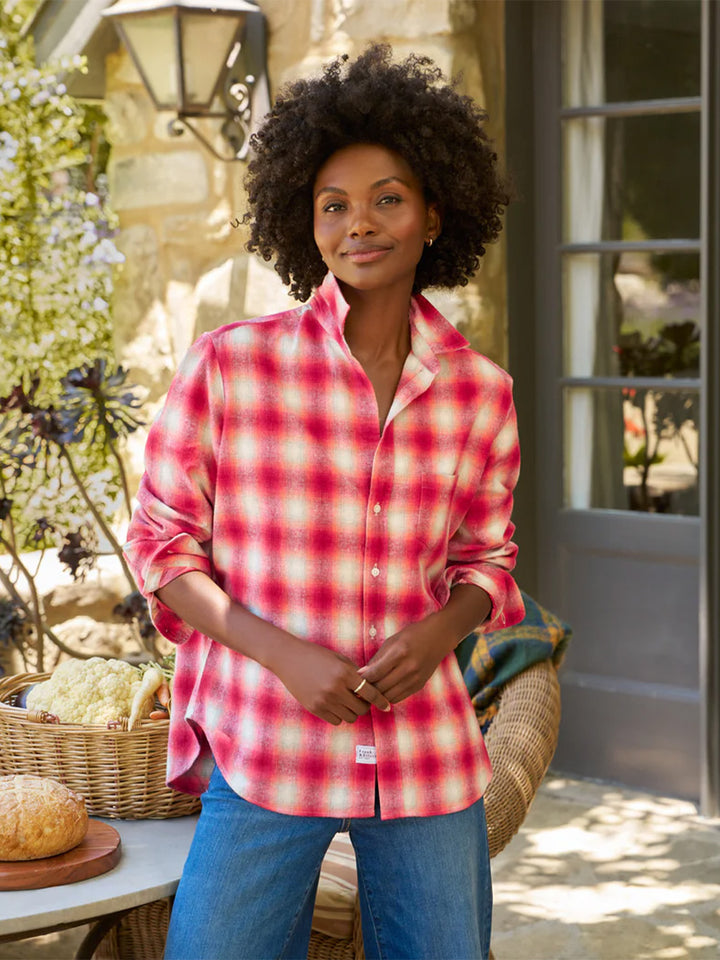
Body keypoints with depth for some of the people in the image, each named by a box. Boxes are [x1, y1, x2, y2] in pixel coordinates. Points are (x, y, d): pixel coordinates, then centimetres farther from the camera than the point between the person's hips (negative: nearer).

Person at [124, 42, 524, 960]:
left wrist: (441, 628, -7)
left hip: (429, 760, 3)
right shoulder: (229, 364, -5)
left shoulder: (481, 392, 3)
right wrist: (283, 653, -14)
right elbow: (161, 545, 0)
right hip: (263, 754, -2)